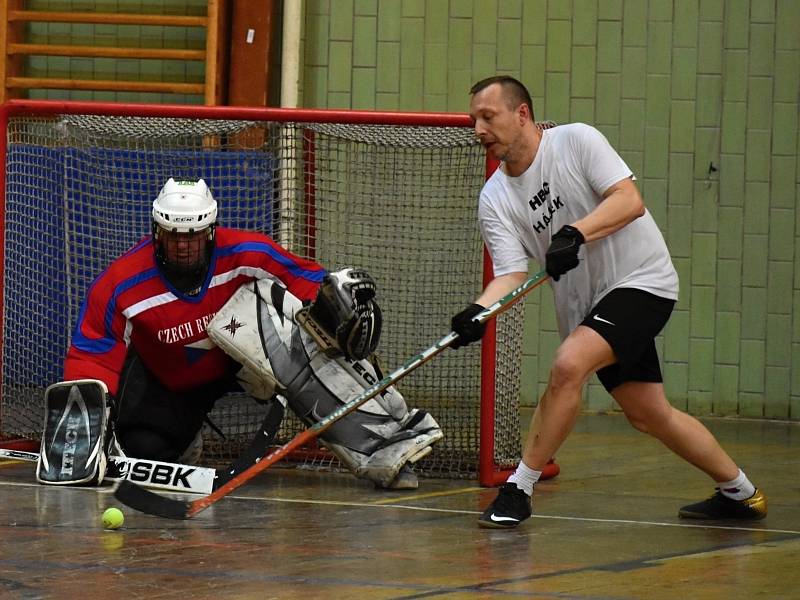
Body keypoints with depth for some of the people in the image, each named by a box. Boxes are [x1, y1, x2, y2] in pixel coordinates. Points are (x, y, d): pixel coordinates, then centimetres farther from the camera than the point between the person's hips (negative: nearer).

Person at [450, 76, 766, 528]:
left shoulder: (576, 140, -11)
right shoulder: (495, 198, 1)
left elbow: (630, 200, -19)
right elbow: (512, 272, -8)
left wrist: (576, 233, -34)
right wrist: (477, 312, -29)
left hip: (641, 280, -7)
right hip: (588, 304, 7)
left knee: (568, 366, -26)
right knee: (649, 414, 9)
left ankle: (520, 488, -16)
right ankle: (740, 494, 28)